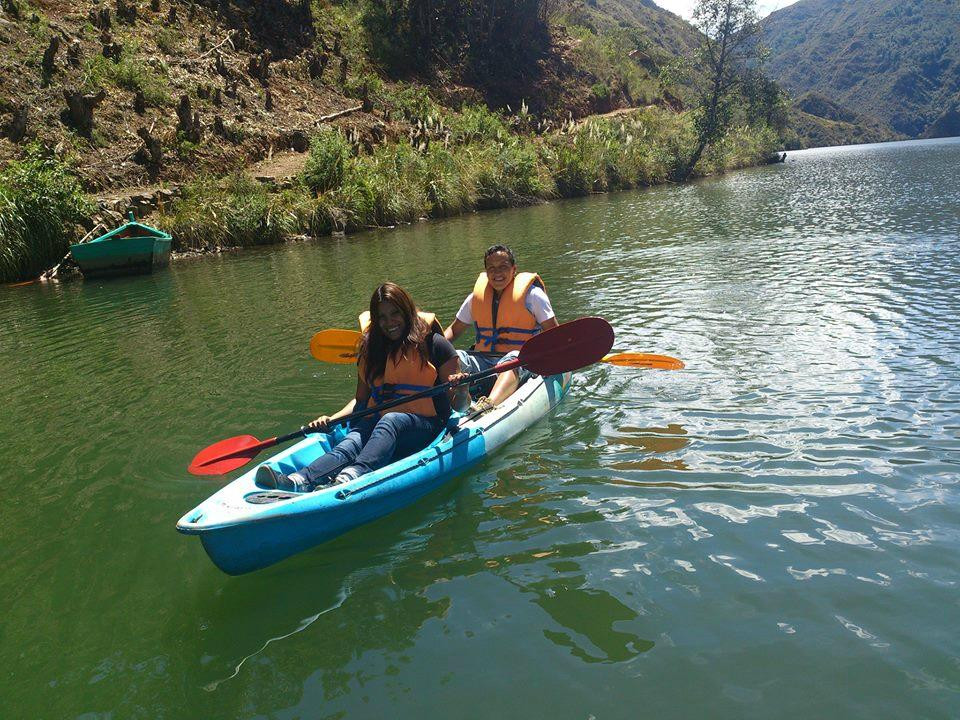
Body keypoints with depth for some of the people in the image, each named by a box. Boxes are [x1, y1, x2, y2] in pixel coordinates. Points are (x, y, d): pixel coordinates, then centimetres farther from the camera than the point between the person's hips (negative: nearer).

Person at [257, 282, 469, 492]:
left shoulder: (432, 343, 2)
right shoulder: (371, 348, 15)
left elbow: (460, 406, 0)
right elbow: (361, 400, 20)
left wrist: (460, 390, -23)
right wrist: (332, 419, 3)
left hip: (425, 423, -3)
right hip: (378, 421, 4)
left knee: (390, 421, -36)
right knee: (349, 445, -28)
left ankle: (350, 477, -62)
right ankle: (297, 482, -56)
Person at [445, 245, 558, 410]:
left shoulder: (531, 294, 4)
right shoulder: (476, 297, 15)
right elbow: (454, 330, 23)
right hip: (482, 359, 4)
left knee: (513, 359, -39)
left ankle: (489, 404, -65)